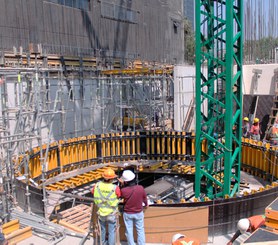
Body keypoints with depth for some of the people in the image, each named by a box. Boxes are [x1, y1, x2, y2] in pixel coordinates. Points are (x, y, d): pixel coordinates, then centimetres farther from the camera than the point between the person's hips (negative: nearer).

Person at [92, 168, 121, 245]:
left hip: (101, 212, 4)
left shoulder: (97, 185, -18)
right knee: (111, 231, 19)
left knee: (102, 229, 30)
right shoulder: (115, 188, -28)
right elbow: (119, 195, -8)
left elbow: (93, 192, 3)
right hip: (111, 214, -4)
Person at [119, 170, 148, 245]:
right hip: (139, 213, 1)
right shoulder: (140, 188, -23)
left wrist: (122, 184, -5)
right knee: (140, 230, 20)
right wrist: (146, 204, 18)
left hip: (127, 213, -1)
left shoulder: (123, 190, -28)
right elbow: (144, 198, -3)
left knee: (129, 231, 18)